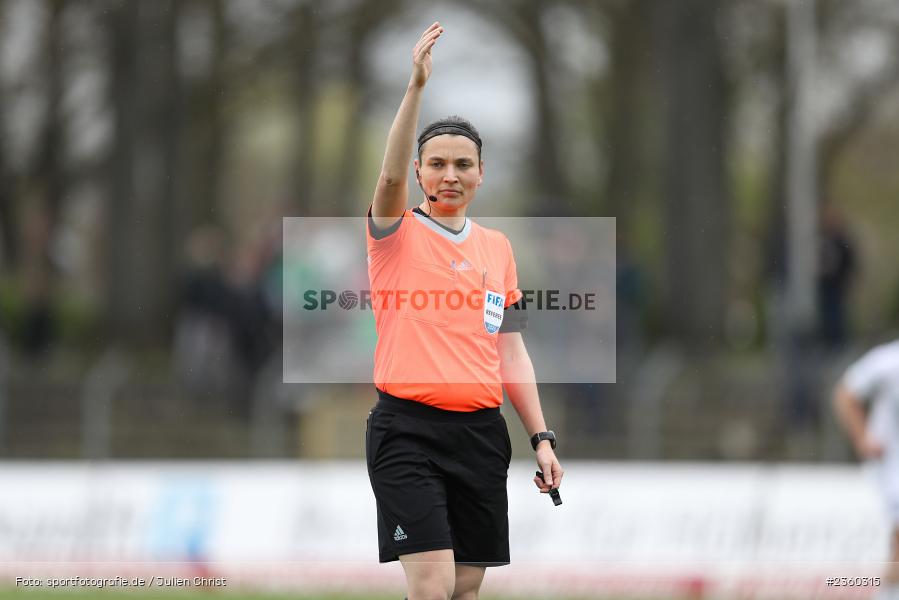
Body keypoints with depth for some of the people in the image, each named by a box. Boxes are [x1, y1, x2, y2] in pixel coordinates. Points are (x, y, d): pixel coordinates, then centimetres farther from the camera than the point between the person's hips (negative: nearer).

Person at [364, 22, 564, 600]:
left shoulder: (498, 247, 15)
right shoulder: (397, 235, 1)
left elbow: (511, 351, 17)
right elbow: (391, 176, -20)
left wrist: (541, 436, 10)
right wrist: (417, 86, -31)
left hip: (481, 431, 5)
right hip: (407, 427, -5)